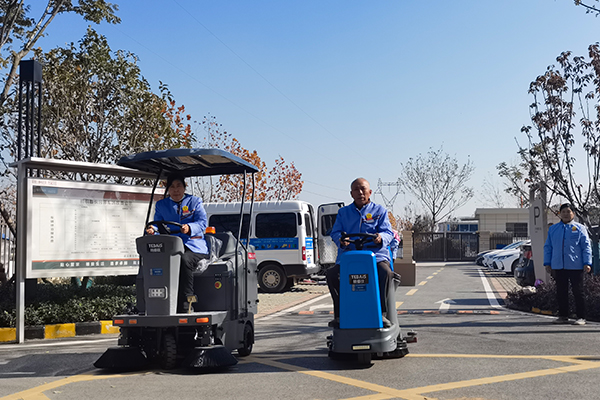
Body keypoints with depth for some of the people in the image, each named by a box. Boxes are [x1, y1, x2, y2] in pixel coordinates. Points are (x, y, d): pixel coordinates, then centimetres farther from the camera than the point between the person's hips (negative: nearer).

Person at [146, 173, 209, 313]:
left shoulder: (195, 201, 13)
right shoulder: (161, 205, 22)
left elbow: (202, 223, -1)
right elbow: (159, 224, 11)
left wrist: (189, 228, -22)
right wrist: (153, 229, -14)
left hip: (194, 247, -2)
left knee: (184, 260, -36)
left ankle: (185, 307, -33)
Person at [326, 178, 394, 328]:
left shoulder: (380, 210, 17)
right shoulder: (343, 212, 22)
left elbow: (388, 232, 5)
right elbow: (335, 232, 10)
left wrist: (381, 237, -20)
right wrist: (340, 240, -15)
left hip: (375, 255, -1)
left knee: (385, 272, -33)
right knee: (331, 274, -26)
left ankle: (381, 313, -22)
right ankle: (339, 314, -16)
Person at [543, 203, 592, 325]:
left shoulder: (580, 228, 4)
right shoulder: (553, 229, 14)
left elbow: (586, 246, 1)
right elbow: (548, 247, 16)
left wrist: (587, 263, -8)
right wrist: (547, 263, 9)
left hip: (575, 266, -3)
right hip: (558, 267, 3)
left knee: (578, 292, -1)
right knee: (561, 292, 7)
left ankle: (581, 317, 4)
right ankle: (563, 316, 16)